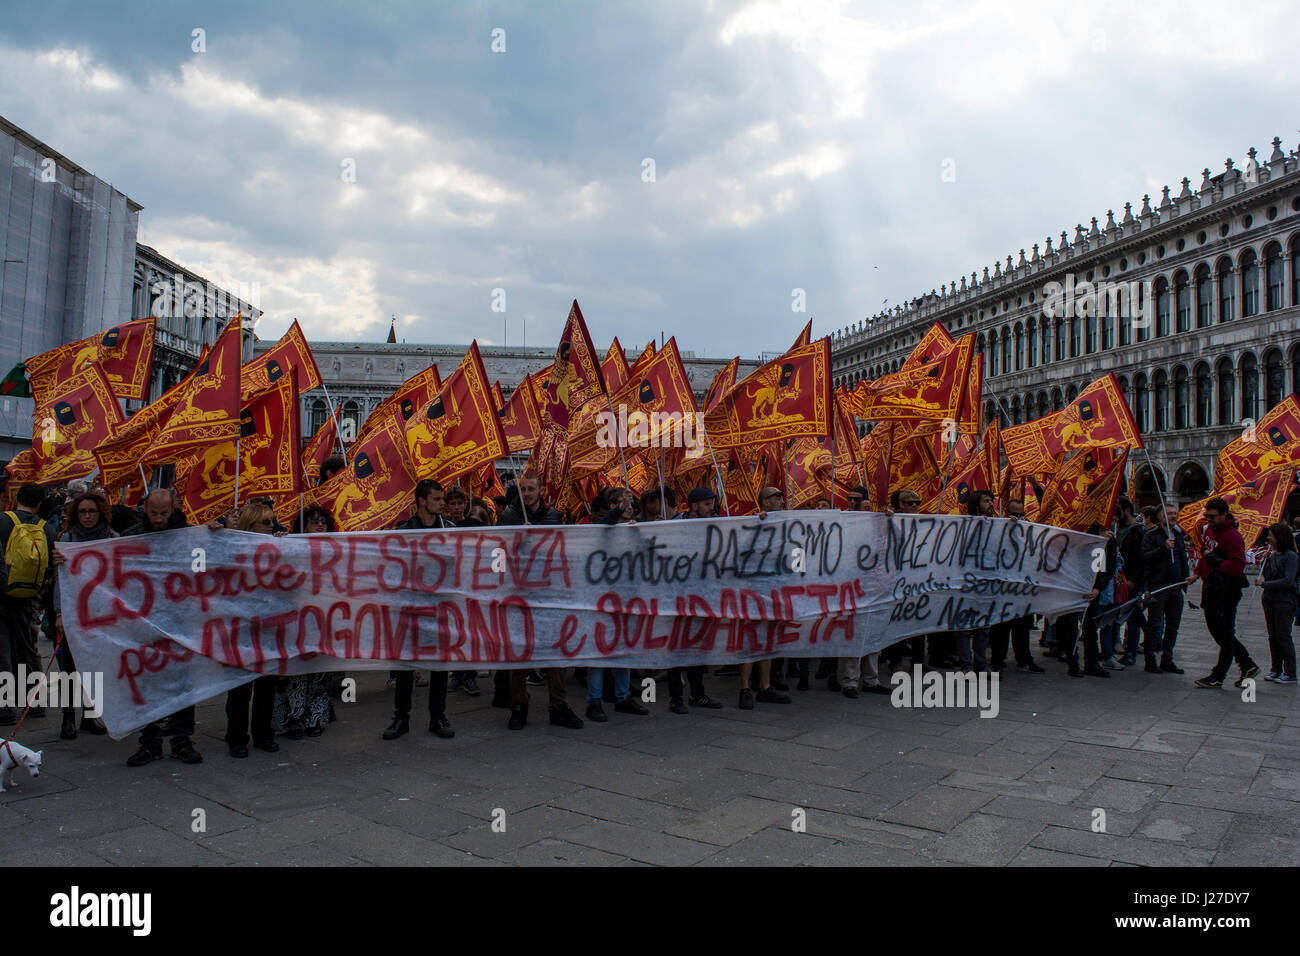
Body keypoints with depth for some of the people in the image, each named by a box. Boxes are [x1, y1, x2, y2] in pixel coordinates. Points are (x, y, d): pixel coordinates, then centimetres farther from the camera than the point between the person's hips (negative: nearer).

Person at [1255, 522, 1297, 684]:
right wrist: (1266, 558, 2)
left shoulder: (1290, 556, -12)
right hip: (1269, 599, 7)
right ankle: (1275, 670, 19)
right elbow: (1263, 574, 15)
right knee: (1273, 637, 11)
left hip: (1284, 601, -7)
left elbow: (1288, 580, -19)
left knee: (1283, 637, -3)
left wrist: (1264, 584, -18)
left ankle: (1290, 674, 4)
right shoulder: (1272, 554, 11)